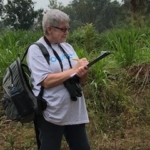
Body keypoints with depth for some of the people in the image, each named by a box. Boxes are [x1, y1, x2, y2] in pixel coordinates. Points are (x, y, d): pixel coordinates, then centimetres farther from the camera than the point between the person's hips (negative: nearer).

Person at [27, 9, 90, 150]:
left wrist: (83, 72, -11)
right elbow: (46, 81, -20)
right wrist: (74, 70, -17)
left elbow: (80, 80, 11)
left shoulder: (68, 47, 10)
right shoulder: (36, 50, -9)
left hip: (75, 112, 6)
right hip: (51, 114, -6)